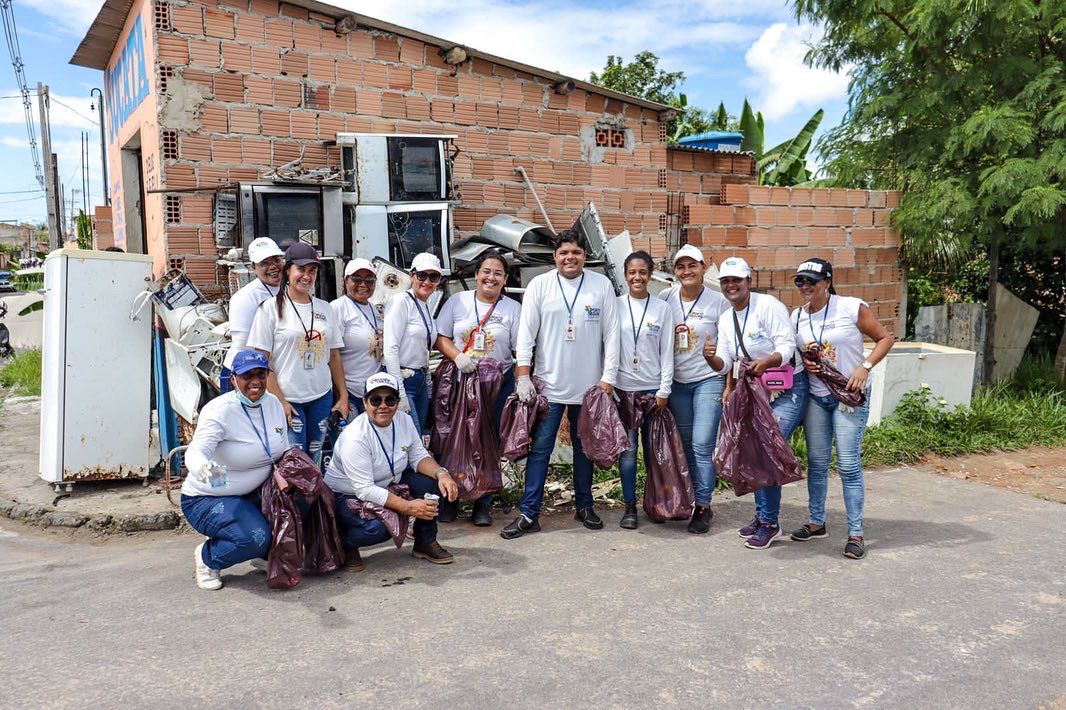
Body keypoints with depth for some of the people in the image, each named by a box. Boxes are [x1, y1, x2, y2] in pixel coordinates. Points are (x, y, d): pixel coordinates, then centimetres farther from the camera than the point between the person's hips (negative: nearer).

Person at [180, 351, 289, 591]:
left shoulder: (273, 403, -2)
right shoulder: (220, 411, -22)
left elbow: (284, 452, 7)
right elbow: (196, 451, -37)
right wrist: (203, 469, -61)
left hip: (254, 493, 6)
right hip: (207, 498, -6)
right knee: (254, 538, -30)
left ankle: (267, 553, 11)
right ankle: (207, 558, 4)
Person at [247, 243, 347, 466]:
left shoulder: (325, 308, 10)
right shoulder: (271, 308, -4)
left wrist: (343, 396, 9)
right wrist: (279, 401, -12)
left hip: (322, 397, 4)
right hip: (288, 399, -4)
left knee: (316, 460, 10)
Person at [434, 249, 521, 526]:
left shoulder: (513, 308, 4)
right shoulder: (458, 301, 5)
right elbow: (440, 338, 5)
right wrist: (457, 356, -14)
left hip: (499, 384, 0)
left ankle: (482, 505, 18)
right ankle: (449, 500, 17)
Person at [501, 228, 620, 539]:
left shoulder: (602, 285, 2)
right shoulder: (539, 285, 0)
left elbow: (611, 334, 1)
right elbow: (525, 333, -1)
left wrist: (608, 377, -4)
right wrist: (523, 375, -8)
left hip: (590, 385, 1)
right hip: (549, 384, -1)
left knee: (585, 448, 14)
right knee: (539, 448, 0)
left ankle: (584, 506, 29)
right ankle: (528, 514, 7)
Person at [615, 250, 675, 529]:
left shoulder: (662, 308, 3)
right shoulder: (616, 306, 3)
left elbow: (667, 352, 3)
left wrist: (664, 390, -2)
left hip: (653, 388, 0)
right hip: (623, 387, 0)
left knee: (653, 448, 4)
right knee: (628, 448, 1)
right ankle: (630, 507, 10)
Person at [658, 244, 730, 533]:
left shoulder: (719, 301, -4)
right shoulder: (666, 298, 4)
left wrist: (729, 384, -9)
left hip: (709, 380, -3)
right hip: (676, 381, 4)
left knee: (703, 444, -8)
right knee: (685, 442, 10)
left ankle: (703, 506, 2)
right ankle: (689, 498, 23)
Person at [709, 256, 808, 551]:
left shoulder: (768, 305, -13)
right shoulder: (725, 319, 9)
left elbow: (788, 346, -18)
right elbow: (726, 363, 6)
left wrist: (765, 362, -37)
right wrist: (712, 356, -17)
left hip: (789, 388, -7)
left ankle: (769, 522, -2)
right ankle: (762, 515, 23)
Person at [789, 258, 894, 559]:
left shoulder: (852, 307, -9)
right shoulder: (797, 317, 6)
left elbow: (885, 338, -3)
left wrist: (865, 367, -15)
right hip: (815, 397, 5)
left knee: (848, 464, -6)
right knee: (817, 463, 9)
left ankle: (856, 534, 2)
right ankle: (816, 523, 23)